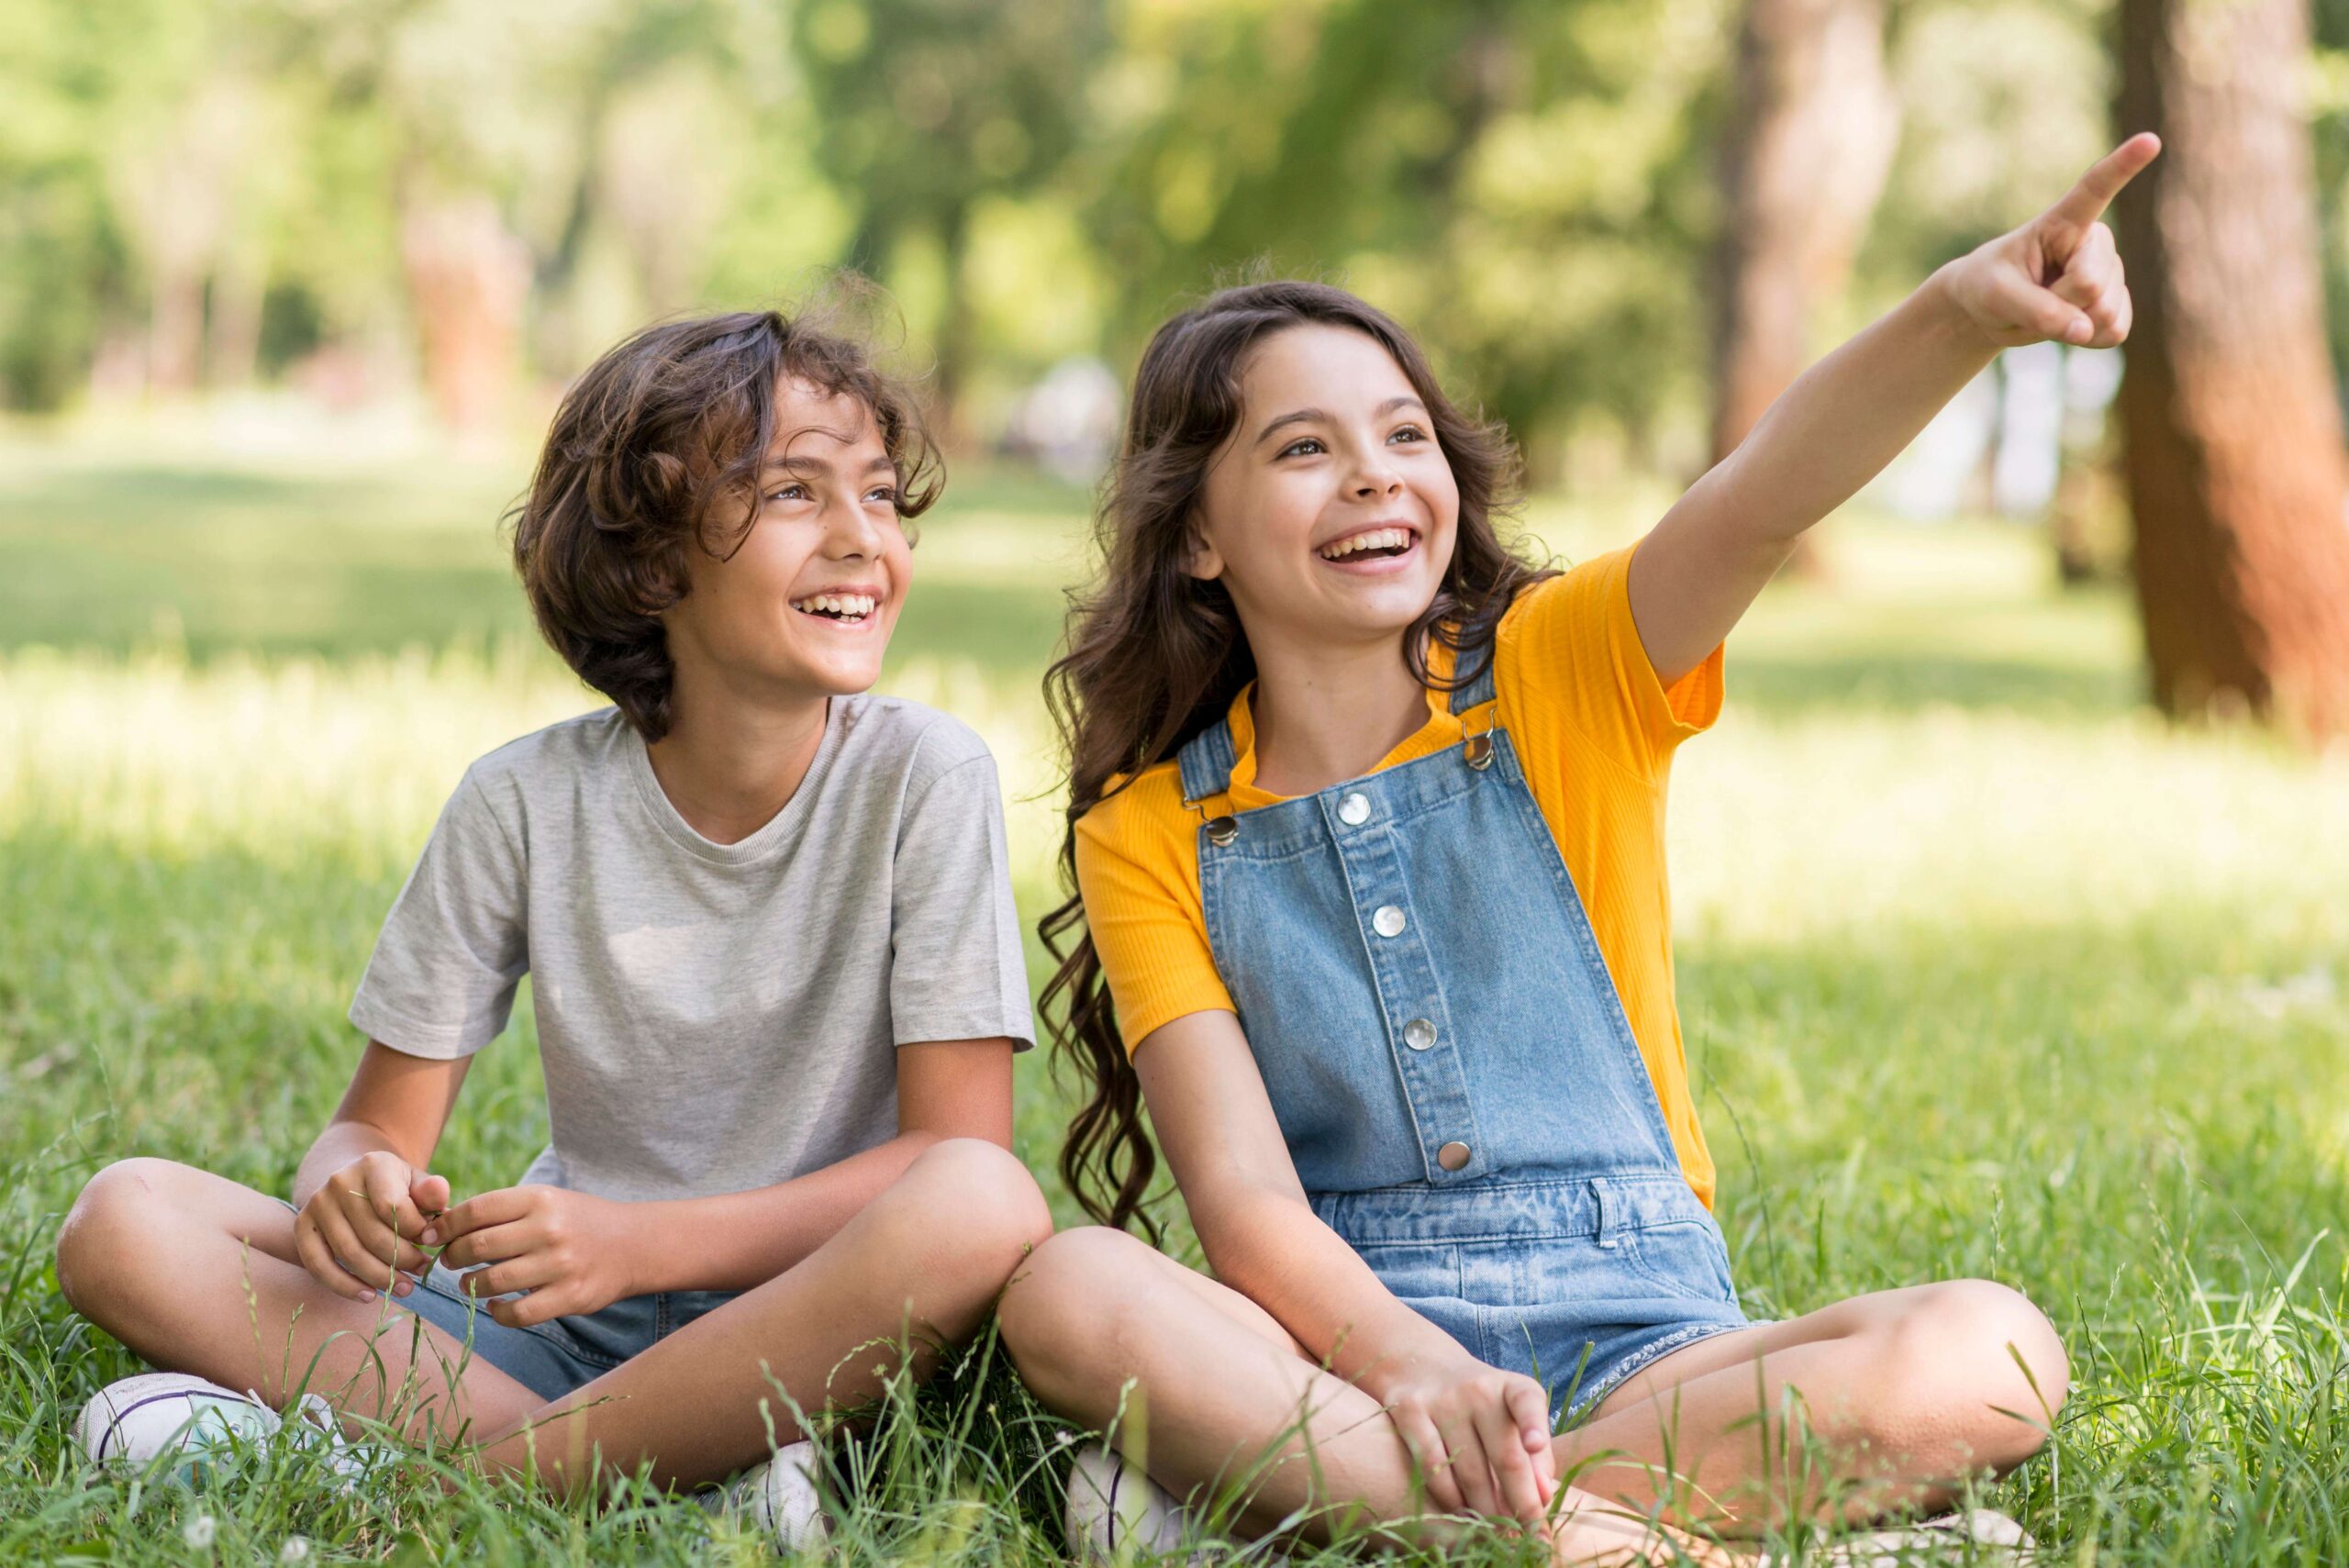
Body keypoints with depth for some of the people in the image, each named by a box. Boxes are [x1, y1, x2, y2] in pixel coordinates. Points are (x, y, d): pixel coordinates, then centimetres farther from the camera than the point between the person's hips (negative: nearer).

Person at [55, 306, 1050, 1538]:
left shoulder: (924, 779, -7)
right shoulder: (527, 803, -1)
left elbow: (959, 1147, -13)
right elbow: (381, 1126, 3)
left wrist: (642, 1242, -25)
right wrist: (349, 1193, -24)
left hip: (805, 1327, -2)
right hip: (560, 1330, 3)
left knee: (984, 1206, -36)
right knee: (125, 1223, -16)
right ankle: (683, 1478, -24)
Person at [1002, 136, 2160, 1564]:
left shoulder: (1563, 678, 5)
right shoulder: (1152, 836, 5)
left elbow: (1765, 497, -16)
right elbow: (1242, 1194, -7)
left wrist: (1963, 311, -37)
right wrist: (1413, 1370, -28)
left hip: (1639, 1336, 1)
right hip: (1342, 1341, -1)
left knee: (1986, 1359, -29)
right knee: (1069, 1294, -32)